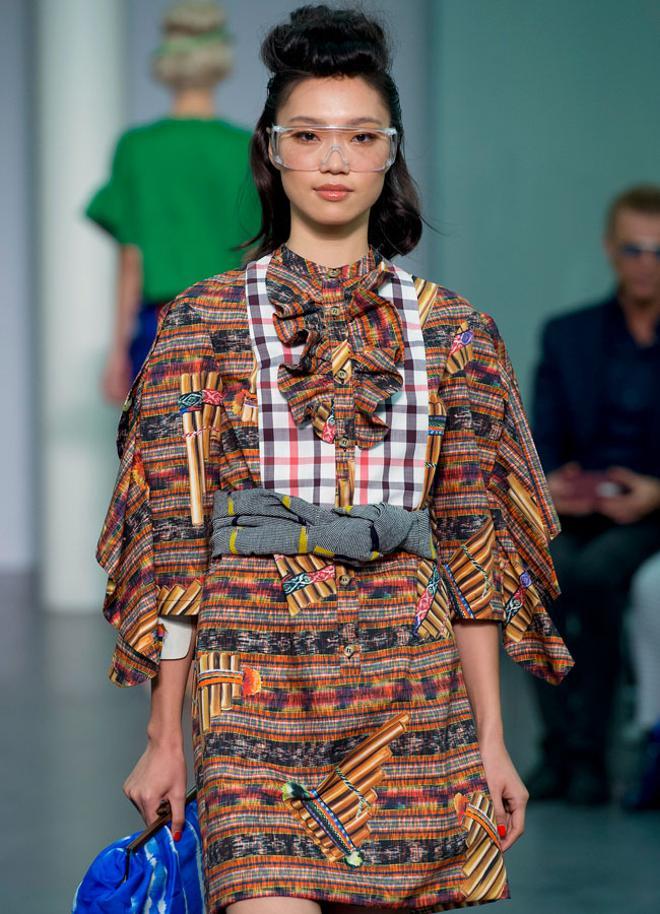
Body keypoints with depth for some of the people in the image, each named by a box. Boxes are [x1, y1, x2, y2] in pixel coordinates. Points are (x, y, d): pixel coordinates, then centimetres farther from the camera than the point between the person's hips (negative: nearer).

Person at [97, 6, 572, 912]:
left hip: (412, 689, 3)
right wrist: (164, 739, 0)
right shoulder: (206, 321, 5)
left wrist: (491, 738, 6)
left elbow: (471, 538, 11)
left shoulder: (451, 329, 11)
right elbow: (174, 530, 3)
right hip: (259, 684, -2)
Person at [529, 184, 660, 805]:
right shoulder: (567, 336, 15)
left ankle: (587, 753, -26)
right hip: (573, 513, 3)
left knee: (595, 570, -34)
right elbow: (543, 442, 10)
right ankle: (558, 746, -25)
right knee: (541, 568, -31)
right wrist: (549, 481, -12)